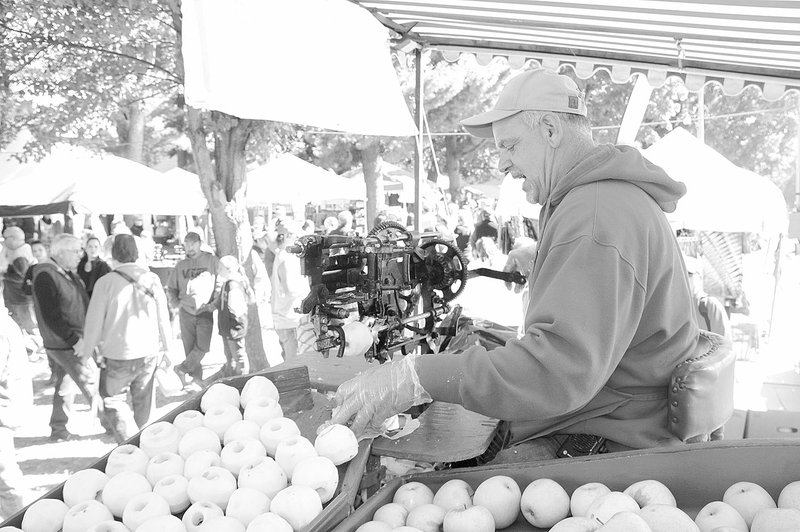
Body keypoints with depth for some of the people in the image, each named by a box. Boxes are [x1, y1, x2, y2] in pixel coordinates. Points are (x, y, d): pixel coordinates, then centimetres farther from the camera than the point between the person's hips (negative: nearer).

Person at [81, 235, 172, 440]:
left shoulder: (106, 282, -10)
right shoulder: (152, 279, 0)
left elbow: (94, 321, -6)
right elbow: (163, 317, 5)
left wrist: (88, 352, 6)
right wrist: (166, 347, 15)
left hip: (119, 354, -4)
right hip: (150, 351, 4)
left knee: (113, 399, 9)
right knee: (143, 401, 18)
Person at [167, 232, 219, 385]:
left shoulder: (212, 261, -3)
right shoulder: (181, 265, 5)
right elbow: (171, 288, 15)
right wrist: (174, 301, -3)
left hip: (205, 312, -2)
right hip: (186, 312, 2)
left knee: (202, 346, -11)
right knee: (189, 347, 6)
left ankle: (182, 368, 9)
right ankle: (196, 376, 22)